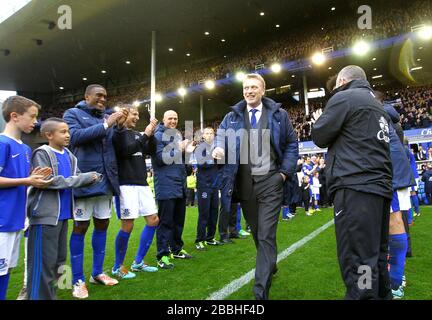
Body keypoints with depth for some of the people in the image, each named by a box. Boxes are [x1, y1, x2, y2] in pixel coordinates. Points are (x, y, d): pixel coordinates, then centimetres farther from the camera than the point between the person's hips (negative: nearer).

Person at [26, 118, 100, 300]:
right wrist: (84, 178, -19)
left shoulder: (69, 156, 11)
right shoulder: (42, 154, -10)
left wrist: (91, 177, -12)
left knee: (59, 258, 16)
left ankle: (50, 294, 31)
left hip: (62, 214, 8)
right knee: (43, 261, -3)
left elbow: (76, 178, 11)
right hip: (45, 215, -8)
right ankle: (40, 296, 10)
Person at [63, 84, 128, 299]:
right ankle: (78, 280, 13)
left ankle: (97, 272, 25)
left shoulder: (107, 118, 15)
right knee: (80, 227, 2)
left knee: (102, 225, 10)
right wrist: (106, 125, -18)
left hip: (105, 180, 5)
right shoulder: (73, 114, 3)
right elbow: (76, 136, -16)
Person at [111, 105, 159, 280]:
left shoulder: (136, 134, 17)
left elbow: (151, 151, 11)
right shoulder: (117, 133, -3)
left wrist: (152, 134, -3)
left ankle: (138, 262, 19)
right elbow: (126, 150, -19)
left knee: (153, 220, 6)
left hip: (142, 183, 8)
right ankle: (117, 267, 14)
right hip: (126, 184, -8)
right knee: (128, 225, -6)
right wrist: (145, 135, -14)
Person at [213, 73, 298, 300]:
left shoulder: (278, 114, 6)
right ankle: (269, 266, 43)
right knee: (256, 232, 17)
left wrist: (286, 171, -2)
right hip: (244, 183, 3)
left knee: (266, 235, -6)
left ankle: (261, 290, 0)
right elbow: (221, 136, 4)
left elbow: (292, 144, 9)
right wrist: (218, 148, -20)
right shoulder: (232, 116, 10)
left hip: (270, 182, -3)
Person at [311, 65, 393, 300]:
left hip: (356, 187, -9)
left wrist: (318, 121, 19)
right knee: (376, 258, 17)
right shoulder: (377, 105, 25)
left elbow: (320, 137, -1)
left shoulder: (343, 97, -2)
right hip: (379, 186, 9)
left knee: (358, 264, -9)